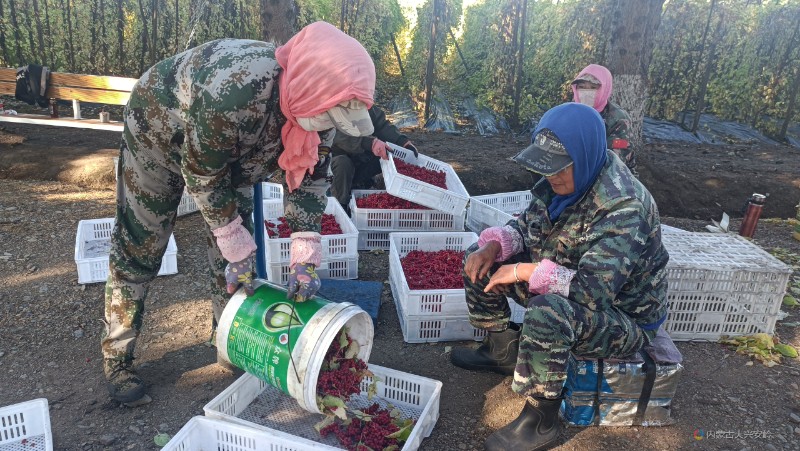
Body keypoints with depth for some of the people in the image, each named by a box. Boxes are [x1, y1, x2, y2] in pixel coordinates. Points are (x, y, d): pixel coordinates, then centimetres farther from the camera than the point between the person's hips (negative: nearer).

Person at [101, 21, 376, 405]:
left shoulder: (317, 98, -25)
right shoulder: (233, 91, -44)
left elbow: (309, 177, -16)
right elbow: (202, 175, -31)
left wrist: (305, 258, -24)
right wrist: (238, 252, -25)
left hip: (231, 148, 6)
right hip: (159, 132, -5)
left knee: (235, 249, 5)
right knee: (138, 248, 1)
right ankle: (116, 358, 19)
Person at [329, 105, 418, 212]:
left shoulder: (372, 109, 0)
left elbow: (384, 127, -14)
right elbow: (341, 137, -37)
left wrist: (404, 142, -35)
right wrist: (370, 143, -53)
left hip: (365, 157, 6)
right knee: (343, 163, -37)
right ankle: (341, 206, -18)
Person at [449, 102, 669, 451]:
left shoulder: (624, 209, -31)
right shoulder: (562, 181, -8)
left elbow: (590, 292, -37)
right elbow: (527, 226, 5)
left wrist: (525, 271, -30)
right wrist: (493, 246, -15)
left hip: (622, 317, -8)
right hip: (562, 288, 8)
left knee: (548, 313, -40)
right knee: (481, 259, 2)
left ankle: (541, 422, -15)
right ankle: (502, 351, 18)